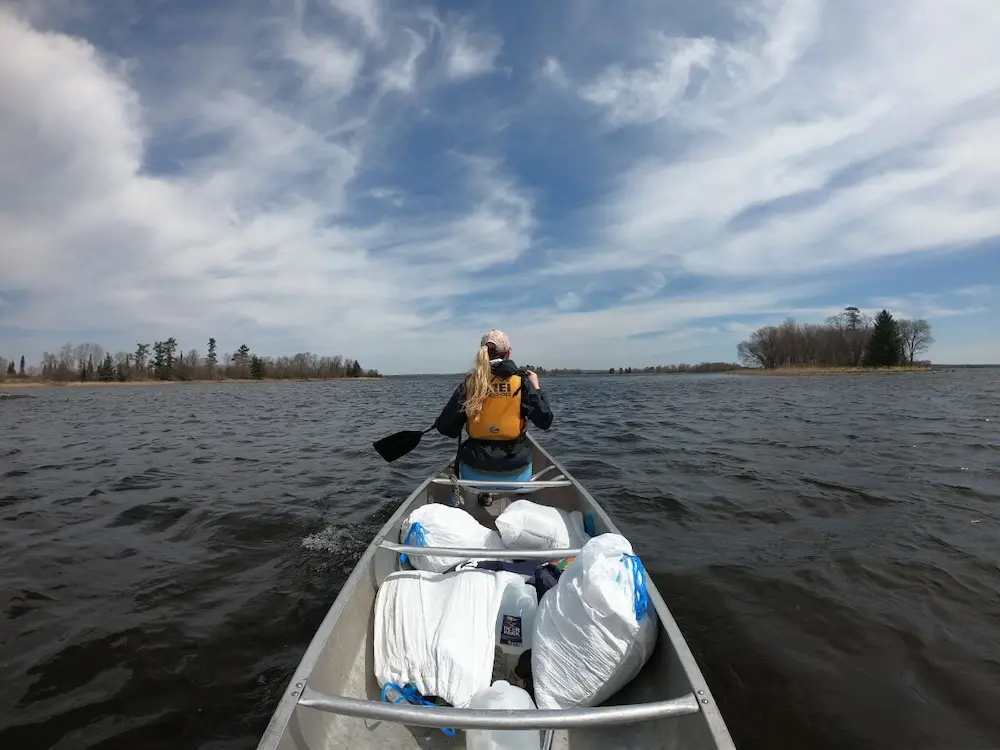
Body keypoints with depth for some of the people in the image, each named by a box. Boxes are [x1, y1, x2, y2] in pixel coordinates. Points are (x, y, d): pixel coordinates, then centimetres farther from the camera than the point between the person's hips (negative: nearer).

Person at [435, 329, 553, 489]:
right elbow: (545, 421, -2)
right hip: (517, 473, 1)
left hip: (475, 472, 0)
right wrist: (536, 388, 9)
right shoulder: (522, 382, -7)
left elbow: (445, 427, -6)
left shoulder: (470, 383, -6)